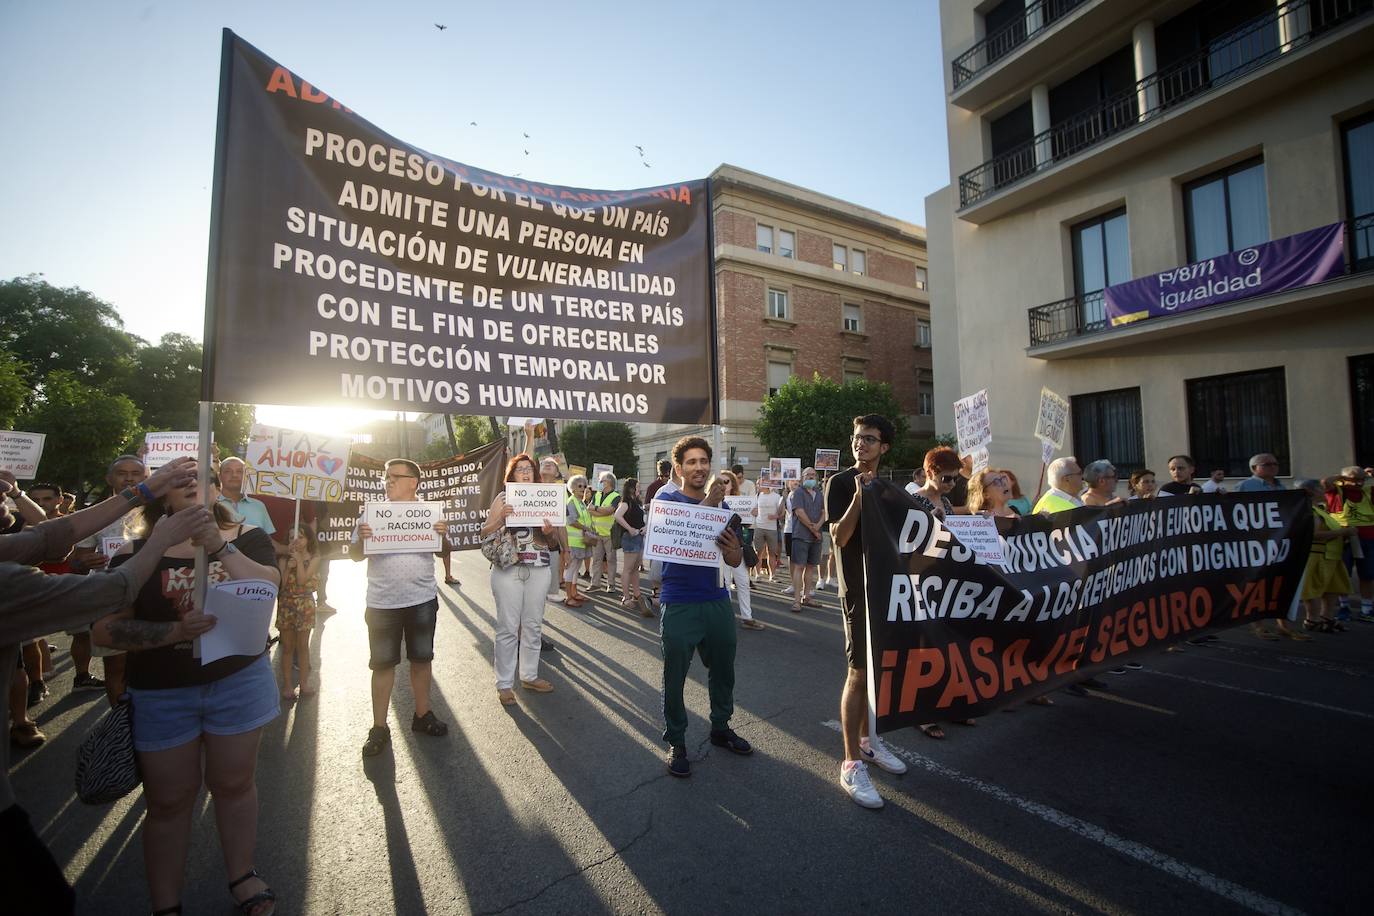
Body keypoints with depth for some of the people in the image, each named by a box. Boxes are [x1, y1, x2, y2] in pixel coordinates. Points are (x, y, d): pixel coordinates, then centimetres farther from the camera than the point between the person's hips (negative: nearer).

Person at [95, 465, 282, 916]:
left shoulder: (247, 536, -4)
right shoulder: (136, 553, -4)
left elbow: (267, 587, -20)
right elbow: (103, 629, -8)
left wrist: (220, 547, -30)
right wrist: (176, 630, -23)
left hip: (238, 681, 0)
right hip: (162, 693, 0)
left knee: (234, 783, 14)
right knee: (168, 801, 12)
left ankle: (241, 876, 34)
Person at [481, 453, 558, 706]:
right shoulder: (503, 498, 2)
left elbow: (554, 542, 11)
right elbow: (484, 532, -2)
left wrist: (550, 532, -11)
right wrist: (501, 518, -18)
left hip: (539, 569, 3)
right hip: (508, 569, -3)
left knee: (533, 625, 11)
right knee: (508, 627, 0)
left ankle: (529, 675, 26)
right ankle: (504, 683, 13)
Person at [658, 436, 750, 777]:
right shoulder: (666, 499, -3)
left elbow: (736, 562, 8)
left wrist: (732, 550, -15)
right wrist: (707, 502, -28)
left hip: (717, 601, 5)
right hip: (680, 605, -5)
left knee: (723, 670, 17)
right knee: (675, 676, 5)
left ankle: (721, 727, 38)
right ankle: (676, 742, 24)